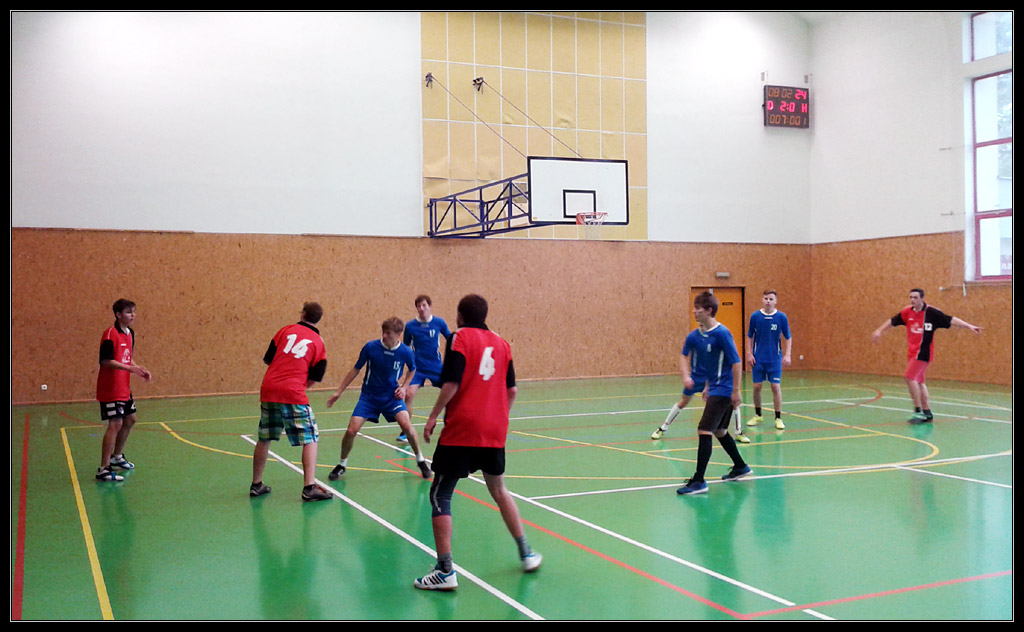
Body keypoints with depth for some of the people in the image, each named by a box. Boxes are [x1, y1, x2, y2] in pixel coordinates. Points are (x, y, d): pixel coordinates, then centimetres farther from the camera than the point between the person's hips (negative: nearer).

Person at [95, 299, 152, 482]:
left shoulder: (130, 333, 10)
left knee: (130, 420, 19)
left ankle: (117, 457, 37)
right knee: (115, 424, -13)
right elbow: (106, 361, -23)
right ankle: (103, 469, -9)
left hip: (124, 388, 9)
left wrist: (139, 369, 5)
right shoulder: (110, 334, -17)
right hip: (110, 389, -9)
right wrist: (131, 368, -29)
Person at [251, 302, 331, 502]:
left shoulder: (286, 330, 10)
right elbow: (314, 379, 5)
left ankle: (256, 485, 27)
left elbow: (267, 359, 14)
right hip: (293, 394, -4)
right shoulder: (319, 343, 7)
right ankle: (309, 487, -9)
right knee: (310, 439, 2)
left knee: (264, 439, 17)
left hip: (268, 389, 4)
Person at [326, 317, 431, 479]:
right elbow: (355, 370, -1)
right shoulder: (370, 347, -15)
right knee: (351, 431, -12)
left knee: (406, 425, -24)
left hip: (391, 396, 0)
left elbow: (412, 370, 11)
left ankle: (420, 460, 0)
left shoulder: (406, 352, -13)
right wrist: (338, 392, 1)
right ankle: (342, 465, 16)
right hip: (369, 396, 0)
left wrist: (404, 387, -4)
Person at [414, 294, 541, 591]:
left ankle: (445, 571, -1)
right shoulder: (501, 343, 11)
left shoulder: (460, 338, -5)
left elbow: (451, 383, -15)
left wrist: (433, 416, -6)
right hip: (494, 432, 6)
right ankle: (526, 554, 28)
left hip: (460, 432, -6)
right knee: (499, 491, 23)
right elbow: (511, 390, 13)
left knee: (440, 496, 3)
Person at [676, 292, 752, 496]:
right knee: (719, 431, 21)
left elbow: (736, 362, -18)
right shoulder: (701, 333, 7)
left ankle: (699, 481, -11)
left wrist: (736, 391, -19)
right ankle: (740, 467, 40)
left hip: (724, 390, -10)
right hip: (715, 389, 10)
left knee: (704, 431, -14)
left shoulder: (721, 333, -18)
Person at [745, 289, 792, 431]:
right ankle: (758, 415, 22)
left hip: (775, 359, -1)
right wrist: (749, 354, -1)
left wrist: (787, 355, -7)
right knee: (757, 386, 4)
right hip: (758, 359, 1)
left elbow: (788, 338, 3)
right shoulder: (755, 316, -2)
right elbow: (749, 337, 6)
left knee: (776, 387, -4)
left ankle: (778, 418, 5)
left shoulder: (781, 317, -3)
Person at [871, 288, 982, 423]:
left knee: (910, 378, -17)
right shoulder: (907, 312, 4)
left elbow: (950, 320, -10)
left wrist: (969, 326, -15)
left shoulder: (931, 312, -10)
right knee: (918, 382, 11)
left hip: (923, 352, -7)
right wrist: (879, 331, 10)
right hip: (912, 352, 7)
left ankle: (918, 411, -11)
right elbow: (892, 322, 14)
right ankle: (927, 413, 22)